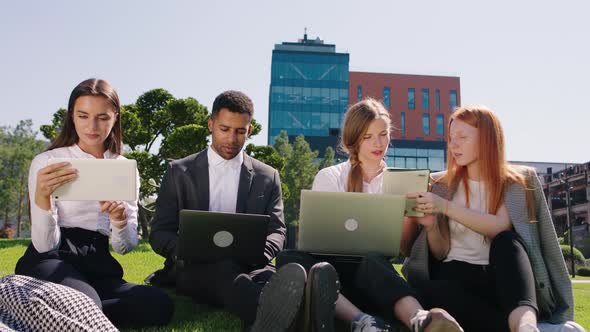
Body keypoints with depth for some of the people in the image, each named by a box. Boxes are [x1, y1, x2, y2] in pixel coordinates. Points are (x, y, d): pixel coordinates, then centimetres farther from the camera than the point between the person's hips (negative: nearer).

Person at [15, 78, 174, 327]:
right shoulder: (47, 162, 0)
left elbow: (125, 247, 6)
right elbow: (45, 245, -8)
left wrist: (120, 220, -16)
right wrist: (43, 197, -25)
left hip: (99, 267, 5)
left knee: (159, 306, -24)